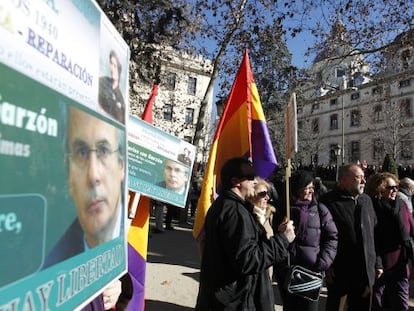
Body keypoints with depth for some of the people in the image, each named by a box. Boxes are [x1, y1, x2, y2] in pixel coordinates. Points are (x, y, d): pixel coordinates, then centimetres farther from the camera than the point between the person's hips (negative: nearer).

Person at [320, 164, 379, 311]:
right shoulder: (328, 201, -14)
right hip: (339, 272, -6)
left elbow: (374, 233, 13)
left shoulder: (366, 200, 9)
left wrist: (377, 263, 12)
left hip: (366, 271, 6)